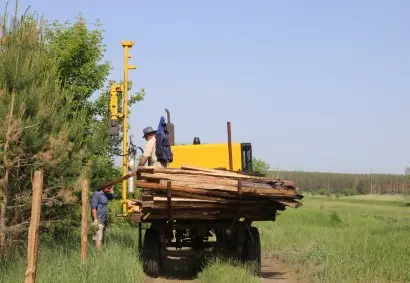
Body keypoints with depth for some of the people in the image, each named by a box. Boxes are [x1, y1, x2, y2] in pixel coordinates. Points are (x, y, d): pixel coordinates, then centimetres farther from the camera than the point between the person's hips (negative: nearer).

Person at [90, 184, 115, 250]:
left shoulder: (105, 194, 14)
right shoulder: (96, 194, -12)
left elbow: (112, 196, 33)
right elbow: (93, 208, -18)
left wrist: (111, 188, 18)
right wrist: (95, 220, -23)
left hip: (104, 220, 9)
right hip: (99, 220, -9)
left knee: (101, 237, 8)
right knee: (99, 238, -13)